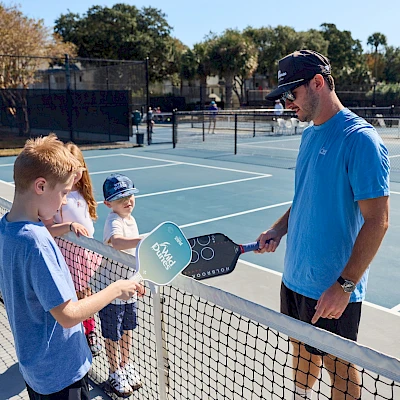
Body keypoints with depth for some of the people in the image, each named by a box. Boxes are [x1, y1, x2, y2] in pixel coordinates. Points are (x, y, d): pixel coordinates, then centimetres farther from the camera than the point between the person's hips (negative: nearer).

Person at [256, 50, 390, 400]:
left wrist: (344, 286, -21)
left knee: (337, 364, 12)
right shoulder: (310, 134, 7)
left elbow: (377, 221, -21)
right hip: (295, 277, 8)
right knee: (302, 348, 23)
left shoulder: (360, 139, -19)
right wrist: (279, 229, 1)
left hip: (333, 288, -7)